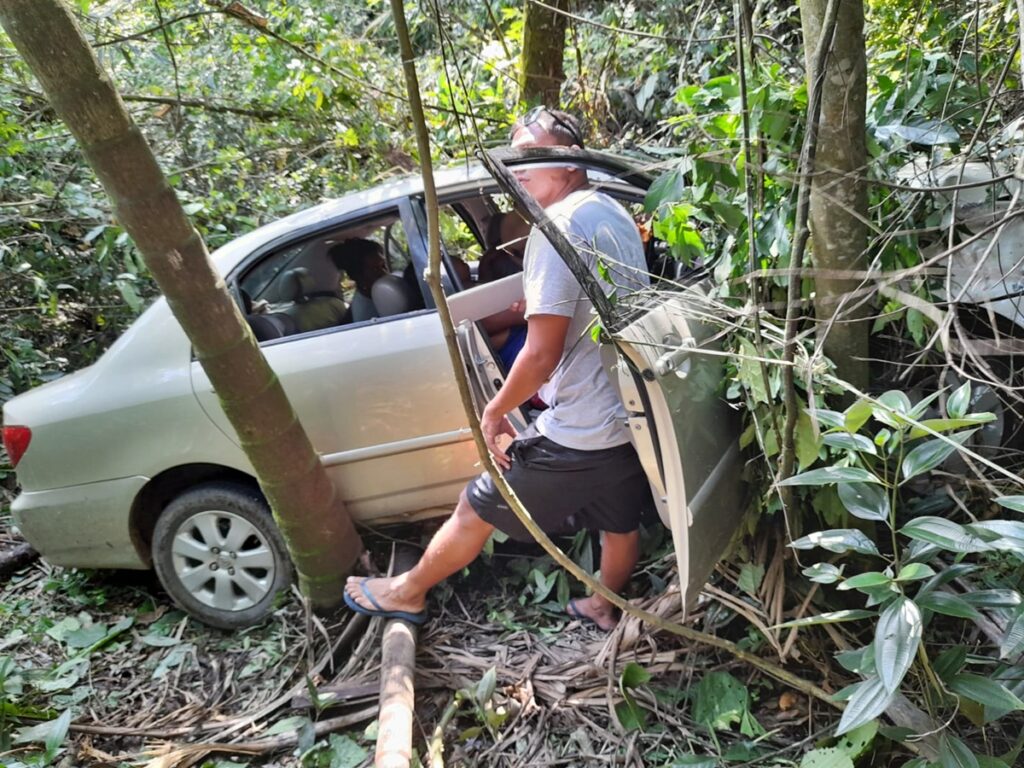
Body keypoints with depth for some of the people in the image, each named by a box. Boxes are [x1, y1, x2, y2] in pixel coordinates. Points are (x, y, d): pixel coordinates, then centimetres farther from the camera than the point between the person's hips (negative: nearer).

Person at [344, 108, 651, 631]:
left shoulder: (558, 226, -19)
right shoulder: (615, 214, 9)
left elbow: (541, 356, -23)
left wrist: (494, 411, -10)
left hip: (578, 433, -8)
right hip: (633, 415, 8)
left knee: (476, 510, 9)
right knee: (621, 522, 26)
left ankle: (407, 592, 29)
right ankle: (606, 607, 49)